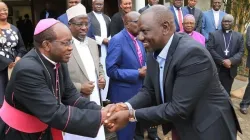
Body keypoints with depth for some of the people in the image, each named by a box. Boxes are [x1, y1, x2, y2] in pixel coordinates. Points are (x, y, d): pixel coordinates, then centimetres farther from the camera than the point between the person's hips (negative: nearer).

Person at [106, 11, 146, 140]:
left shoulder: (139, 40, 8)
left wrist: (145, 70, -5)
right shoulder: (117, 40, -17)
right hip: (124, 93, -7)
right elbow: (111, 70, -22)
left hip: (139, 90, 8)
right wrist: (138, 73, -22)